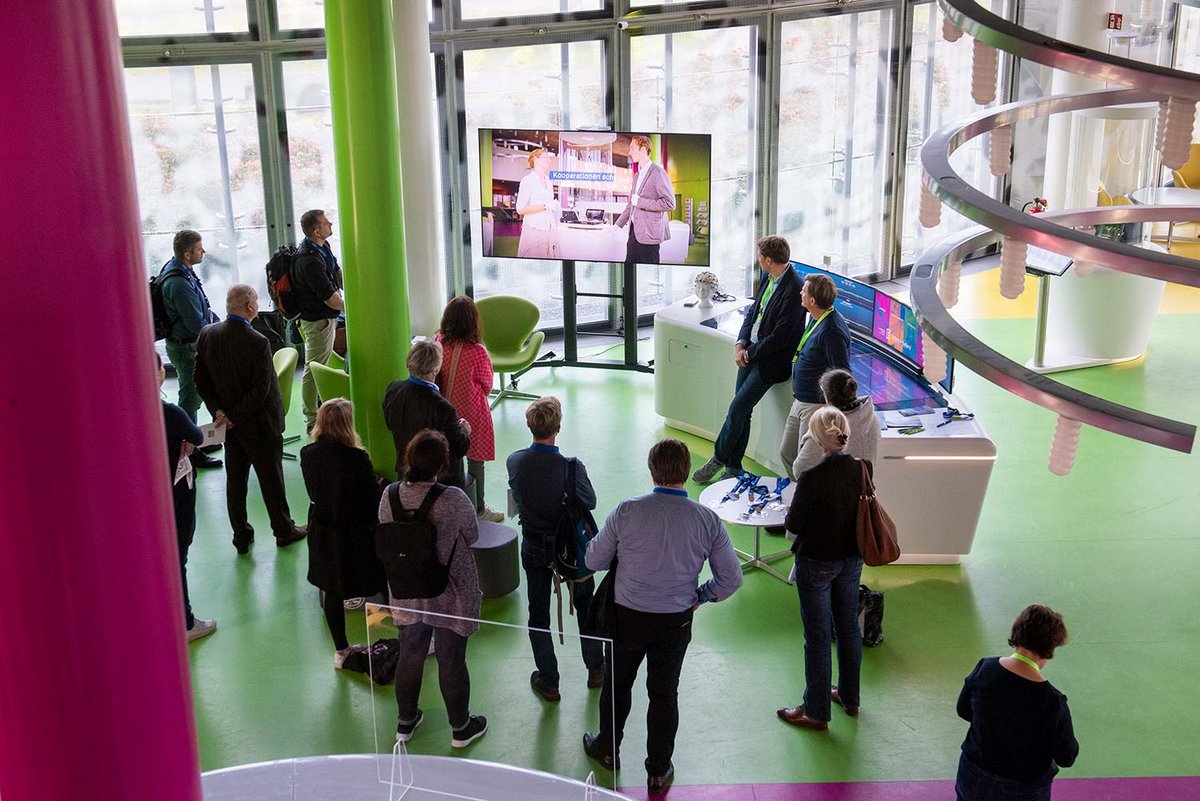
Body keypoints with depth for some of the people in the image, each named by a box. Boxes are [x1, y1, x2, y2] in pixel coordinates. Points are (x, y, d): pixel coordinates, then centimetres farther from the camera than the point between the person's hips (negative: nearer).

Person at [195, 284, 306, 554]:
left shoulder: (207, 335, -6)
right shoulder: (258, 342, -24)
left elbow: (201, 380, -1)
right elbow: (260, 392, -23)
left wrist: (219, 411, -3)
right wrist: (233, 417, -14)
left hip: (230, 426, 5)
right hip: (259, 425, -5)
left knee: (235, 481, 16)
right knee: (271, 480, 11)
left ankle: (241, 536, 25)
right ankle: (284, 531, 27)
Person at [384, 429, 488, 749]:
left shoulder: (390, 496, -14)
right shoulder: (453, 499, -26)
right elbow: (472, 536, -9)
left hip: (407, 596, 4)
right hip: (450, 598, -4)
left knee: (410, 657, 23)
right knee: (452, 662, 14)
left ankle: (405, 722, 41)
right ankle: (461, 728, 33)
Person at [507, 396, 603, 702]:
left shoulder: (515, 461, -18)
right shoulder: (571, 467, -28)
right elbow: (590, 502, -11)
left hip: (533, 548, 2)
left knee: (538, 614, 17)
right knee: (585, 606, 22)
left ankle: (548, 682, 27)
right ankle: (596, 670, 37)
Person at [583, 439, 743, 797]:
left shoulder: (627, 511, -18)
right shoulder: (708, 520, -14)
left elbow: (593, 561, -7)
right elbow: (732, 578, -6)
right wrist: (700, 596, 10)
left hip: (627, 616, -1)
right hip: (676, 621, 1)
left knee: (617, 683, 23)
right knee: (664, 693, 18)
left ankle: (607, 749, 44)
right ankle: (658, 772, 32)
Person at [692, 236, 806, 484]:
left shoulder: (793, 290, -21)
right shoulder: (768, 280, 7)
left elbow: (780, 337, -21)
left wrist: (749, 353, -11)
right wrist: (740, 344, 1)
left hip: (770, 361, -8)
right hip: (749, 354, 8)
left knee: (737, 410, -7)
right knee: (741, 412, 9)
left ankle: (717, 460, 10)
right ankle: (733, 468, 17)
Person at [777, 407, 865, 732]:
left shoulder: (813, 477, -27)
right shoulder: (862, 469, -9)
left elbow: (793, 524, -17)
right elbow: (861, 511, 6)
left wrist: (791, 513, 3)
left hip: (816, 563, -6)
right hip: (852, 559, 6)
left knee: (817, 636, 7)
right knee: (849, 627, 21)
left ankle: (816, 712, 20)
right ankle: (849, 697, 39)